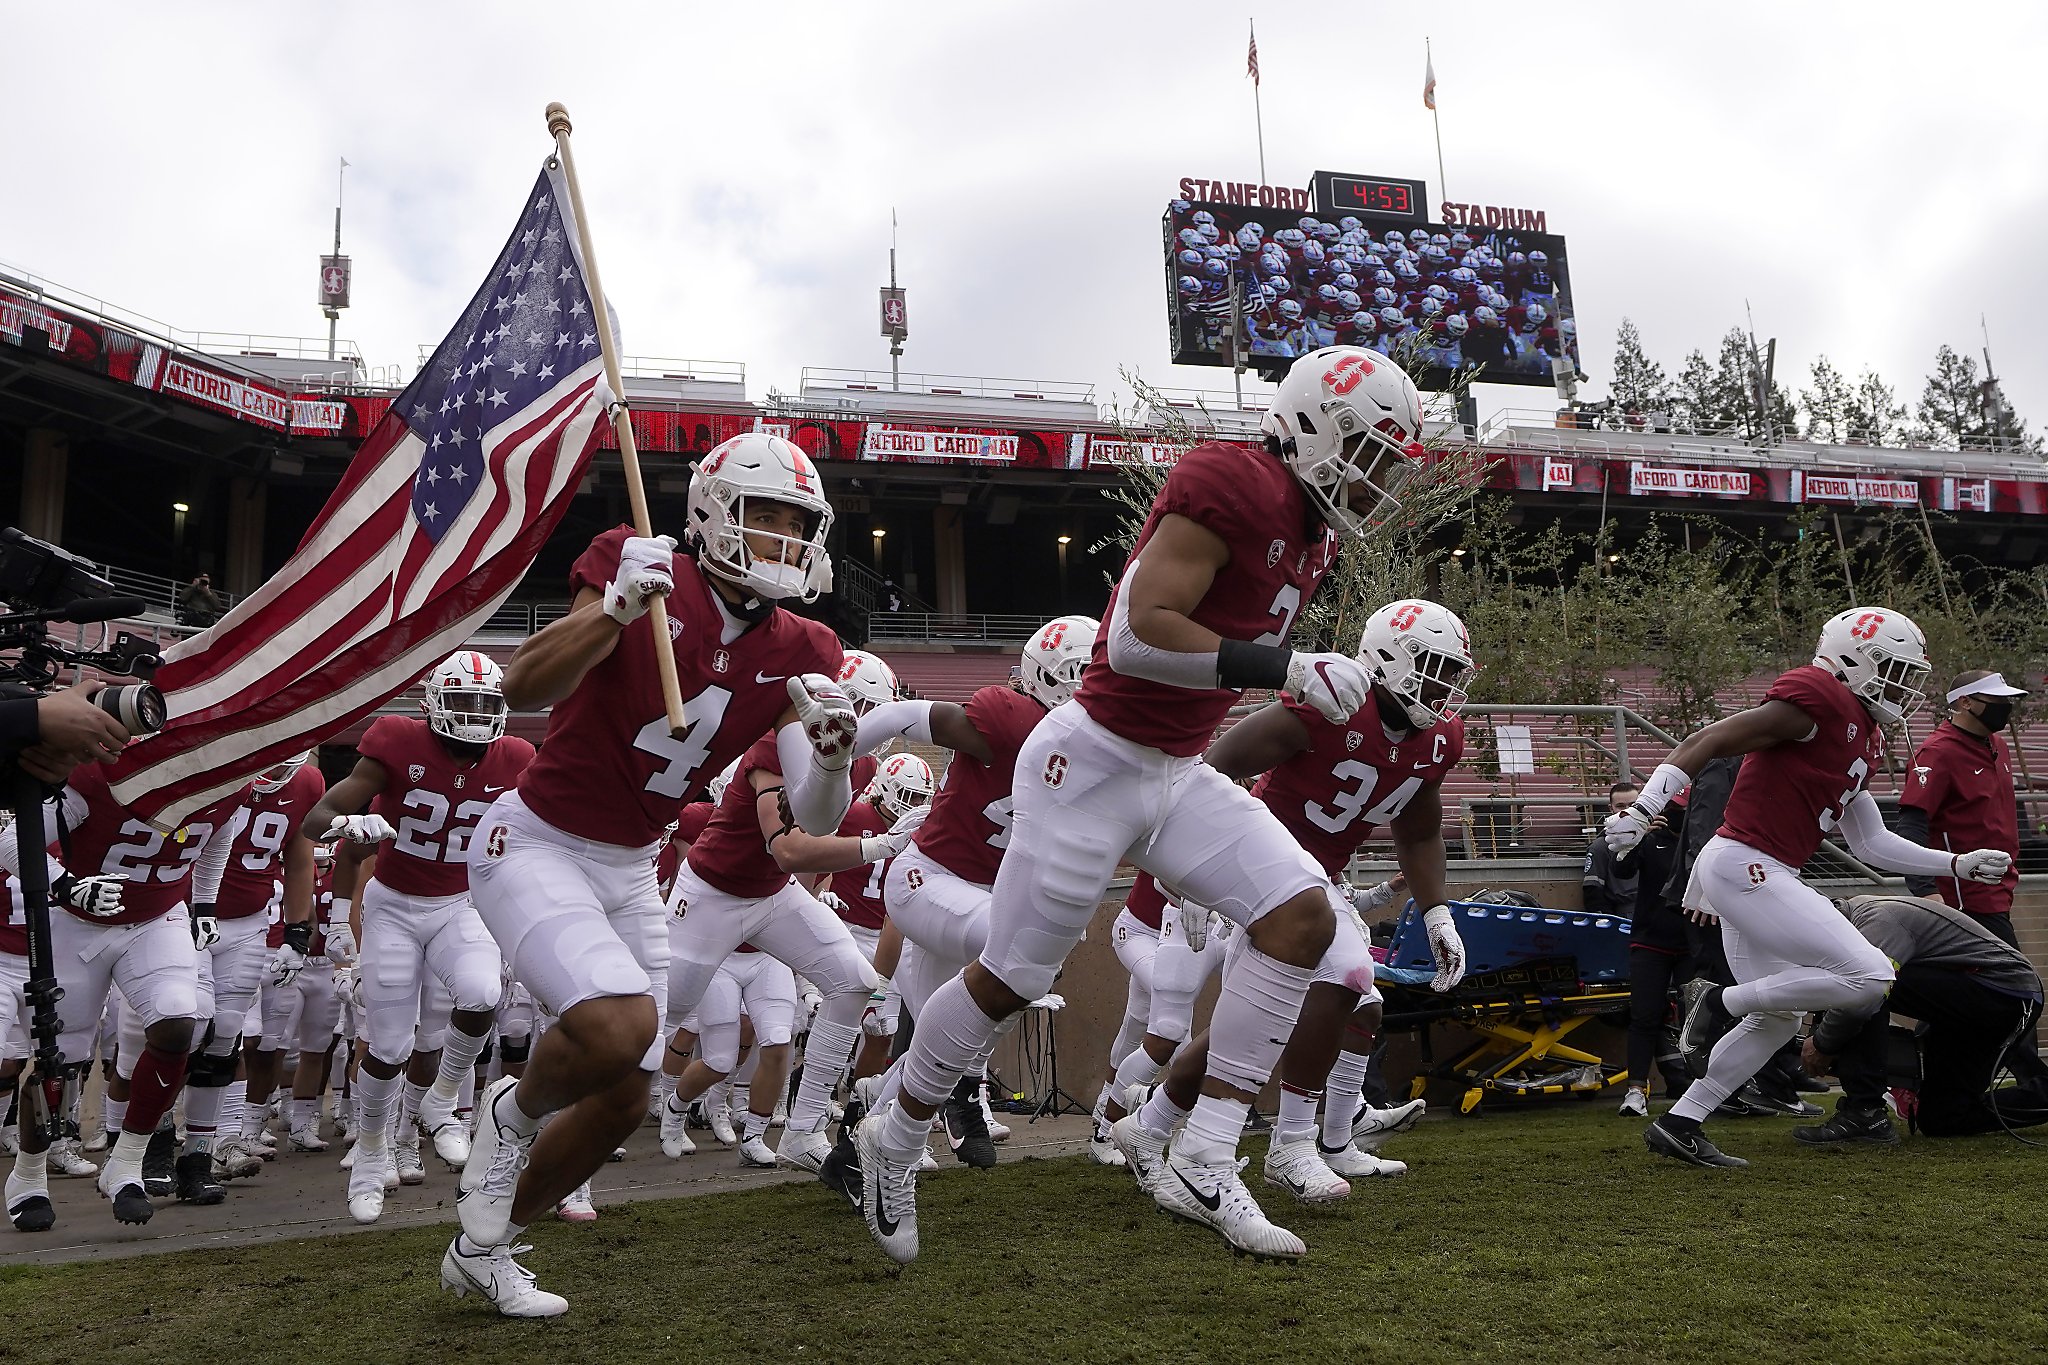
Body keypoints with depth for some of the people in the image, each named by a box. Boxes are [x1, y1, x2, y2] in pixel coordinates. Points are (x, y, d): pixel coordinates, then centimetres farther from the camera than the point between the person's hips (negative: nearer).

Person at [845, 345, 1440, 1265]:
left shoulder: (1312, 529, 10)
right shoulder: (1234, 485, -19)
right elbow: (1138, 634, -27)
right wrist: (1287, 668, -26)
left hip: (1180, 772, 9)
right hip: (1094, 762, -9)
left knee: (1302, 916, -6)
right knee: (1012, 977, 1)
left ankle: (1207, 1159, -1)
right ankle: (894, 1139, 26)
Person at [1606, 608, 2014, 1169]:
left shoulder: (1863, 736, 20)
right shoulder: (1819, 699, -10)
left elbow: (1872, 844, 25)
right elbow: (1705, 742, -17)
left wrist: (1957, 864, 24)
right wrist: (1642, 810, -25)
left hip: (1753, 876, 11)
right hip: (1744, 865, -11)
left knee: (1776, 1018, 17)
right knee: (1869, 979, -11)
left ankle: (1676, 1126, 20)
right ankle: (1720, 1001, -3)